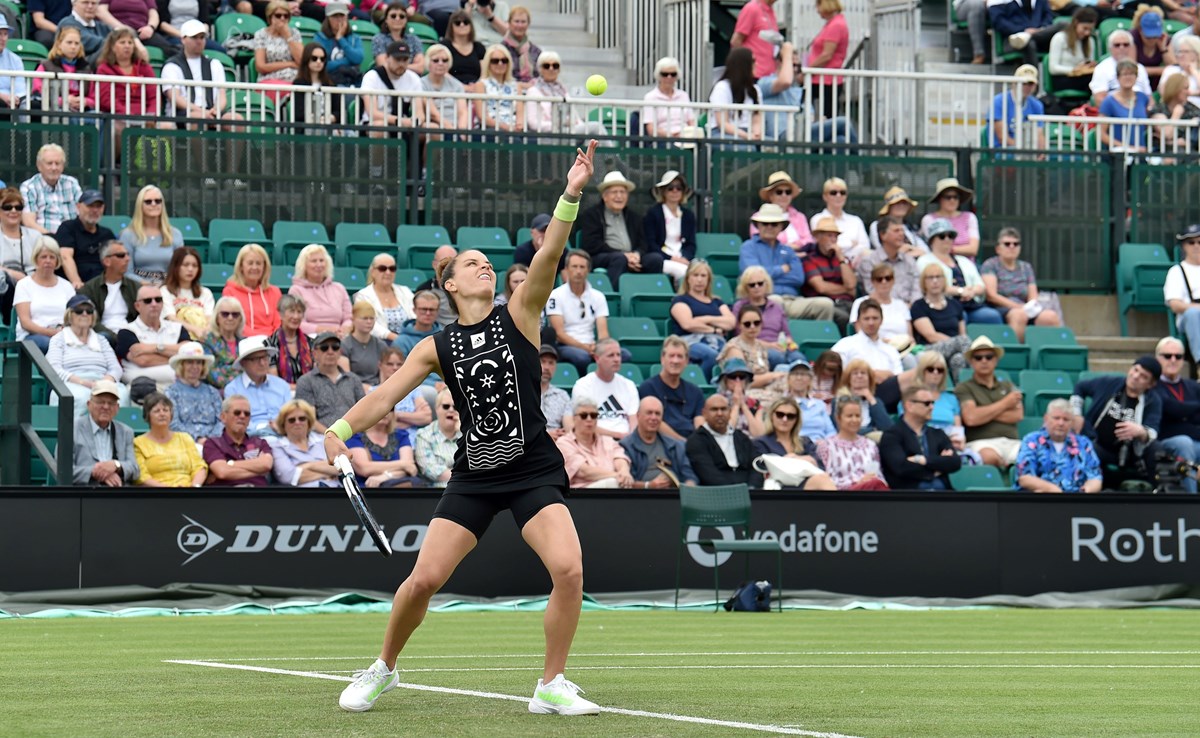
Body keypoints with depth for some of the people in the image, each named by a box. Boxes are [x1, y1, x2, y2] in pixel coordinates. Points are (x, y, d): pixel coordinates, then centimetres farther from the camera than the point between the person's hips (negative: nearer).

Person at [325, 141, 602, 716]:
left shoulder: (519, 316, 1)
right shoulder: (438, 346, 4)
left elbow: (548, 254, -12)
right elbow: (386, 394, 0)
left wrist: (571, 196, -25)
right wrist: (341, 428, -16)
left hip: (533, 470, -1)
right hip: (473, 475, 1)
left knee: (568, 568, -20)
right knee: (424, 579, -5)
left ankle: (552, 686, -4)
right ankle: (383, 669, 21)